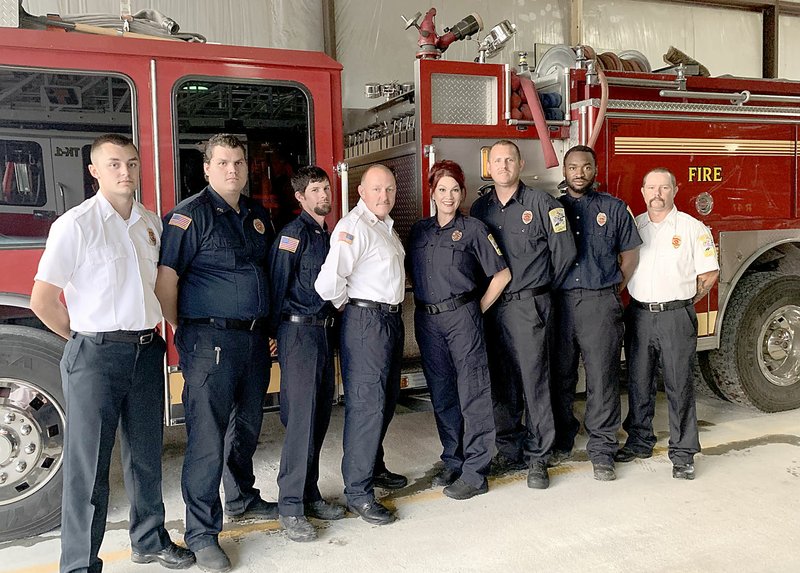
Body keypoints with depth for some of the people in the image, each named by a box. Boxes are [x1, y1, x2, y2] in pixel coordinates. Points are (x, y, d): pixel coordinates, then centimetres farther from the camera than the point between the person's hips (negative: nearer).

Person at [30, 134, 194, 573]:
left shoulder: (152, 224, 8)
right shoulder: (76, 224, -9)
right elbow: (42, 301, -10)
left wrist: (151, 331, 11)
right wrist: (86, 337, -2)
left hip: (147, 352, 6)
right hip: (95, 355, -5)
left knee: (146, 454, 16)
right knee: (88, 464, 2)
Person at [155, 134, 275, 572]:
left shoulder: (257, 215, 13)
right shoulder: (191, 214, -9)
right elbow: (166, 279, -13)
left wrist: (269, 326, 18)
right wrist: (181, 332, -6)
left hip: (254, 339, 7)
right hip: (211, 341, -7)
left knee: (246, 426, 19)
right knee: (207, 437, -3)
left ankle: (242, 499, 39)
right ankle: (201, 533, 7)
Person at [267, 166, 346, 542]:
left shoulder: (327, 235, 16)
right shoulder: (294, 234, -9)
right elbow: (277, 285, -11)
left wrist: (330, 323, 14)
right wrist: (274, 331, -10)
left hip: (324, 331, 8)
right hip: (299, 331, -8)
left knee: (320, 415, 11)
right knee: (301, 416, -8)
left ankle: (309, 494, 23)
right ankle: (290, 507, 0)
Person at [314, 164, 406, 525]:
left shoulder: (387, 227, 15)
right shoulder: (354, 226, -16)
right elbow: (328, 281, -25)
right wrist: (345, 306, -7)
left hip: (391, 317, 10)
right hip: (366, 319, -10)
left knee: (386, 399, 18)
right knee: (366, 403, -7)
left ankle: (374, 467, 35)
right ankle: (358, 492, 2)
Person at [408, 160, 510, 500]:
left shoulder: (473, 229, -3)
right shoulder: (419, 231, 11)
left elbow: (502, 274, -2)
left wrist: (479, 308, -2)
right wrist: (425, 306, 10)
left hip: (462, 317, -5)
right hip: (427, 320, 5)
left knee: (472, 393, -2)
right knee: (441, 395, 12)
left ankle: (474, 474, 4)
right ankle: (454, 463, 25)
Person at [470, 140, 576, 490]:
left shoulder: (541, 203, -3)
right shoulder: (480, 208, 11)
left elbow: (564, 250, -2)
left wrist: (542, 287, 6)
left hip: (529, 306, -4)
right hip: (491, 306, 5)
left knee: (534, 381, -2)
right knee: (501, 383, 10)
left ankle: (537, 458, 9)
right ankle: (509, 451, 22)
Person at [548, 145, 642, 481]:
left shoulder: (614, 209, 8)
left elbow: (629, 254, 12)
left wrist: (613, 290, 6)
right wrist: (546, 293, 5)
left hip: (600, 304, -1)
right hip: (559, 303, 2)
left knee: (602, 377, -1)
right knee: (560, 377, 8)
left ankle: (602, 451, 8)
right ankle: (561, 442, 23)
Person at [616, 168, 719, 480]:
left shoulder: (693, 228, 0)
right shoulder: (632, 226, 9)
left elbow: (709, 274, 1)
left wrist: (682, 302, 4)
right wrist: (640, 301, 8)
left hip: (675, 317, -3)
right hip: (639, 316, 3)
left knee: (679, 385, 0)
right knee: (638, 383, 11)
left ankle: (683, 453, 8)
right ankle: (639, 441, 25)